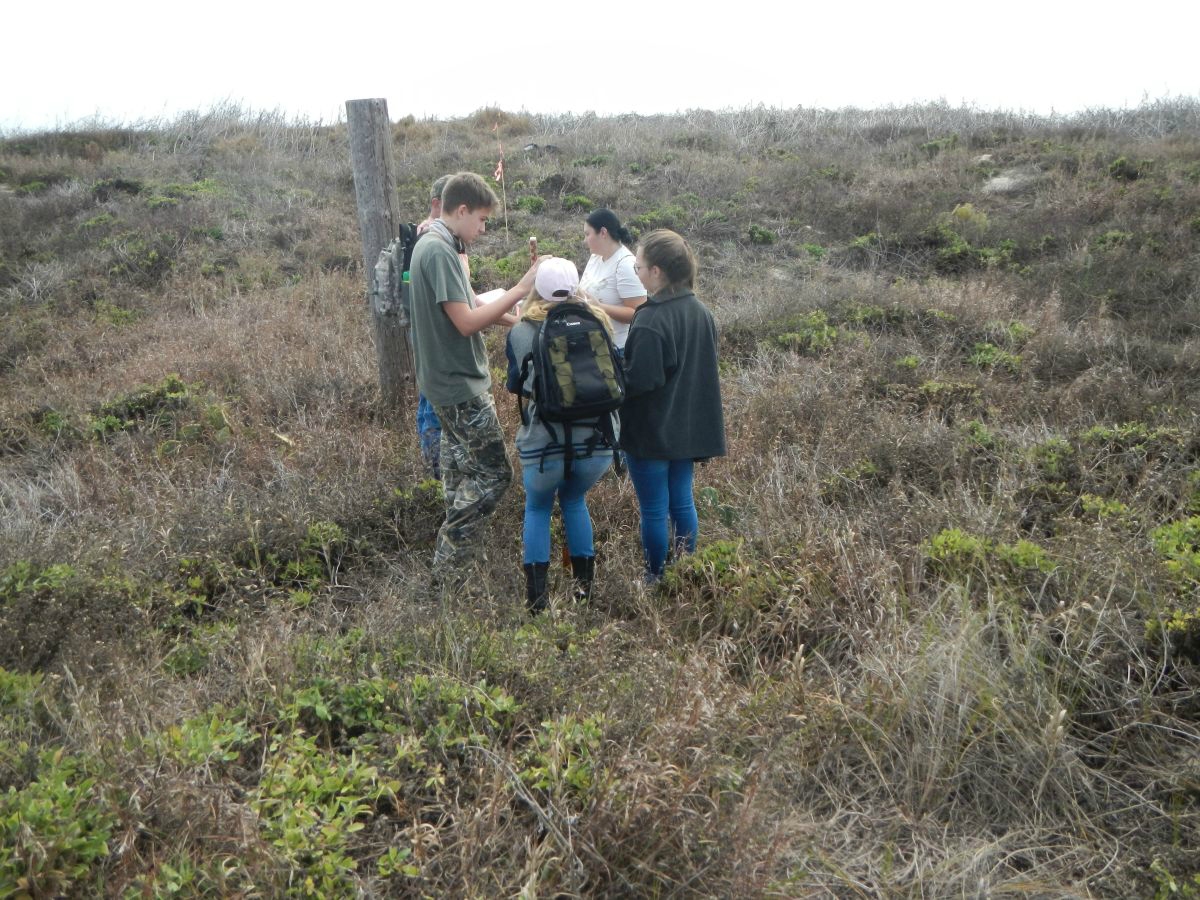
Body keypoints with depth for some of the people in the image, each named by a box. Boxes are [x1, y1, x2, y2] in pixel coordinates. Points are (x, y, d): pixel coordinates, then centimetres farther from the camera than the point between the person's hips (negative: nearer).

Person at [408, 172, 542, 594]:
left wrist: (505, 313, 8)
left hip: (449, 382, 11)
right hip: (461, 385, -11)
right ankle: (449, 568, 2)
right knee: (492, 473, -5)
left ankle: (455, 567, 33)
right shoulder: (439, 251, -20)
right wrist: (520, 290, -23)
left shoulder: (432, 245, 12)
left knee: (462, 473, 20)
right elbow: (466, 322, -25)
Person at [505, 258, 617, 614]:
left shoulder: (521, 332, -1)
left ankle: (537, 592, 16)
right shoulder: (596, 322, 3)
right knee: (574, 499, 28)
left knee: (538, 507, 23)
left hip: (545, 443, -2)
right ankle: (583, 581, 31)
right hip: (598, 440, 2)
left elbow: (515, 385, 12)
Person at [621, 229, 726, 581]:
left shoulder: (651, 320, -23)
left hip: (652, 431, -8)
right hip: (689, 428, 8)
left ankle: (657, 577, 19)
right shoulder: (701, 312, 3)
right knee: (682, 502, 18)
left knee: (654, 510, 6)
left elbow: (638, 381, -23)